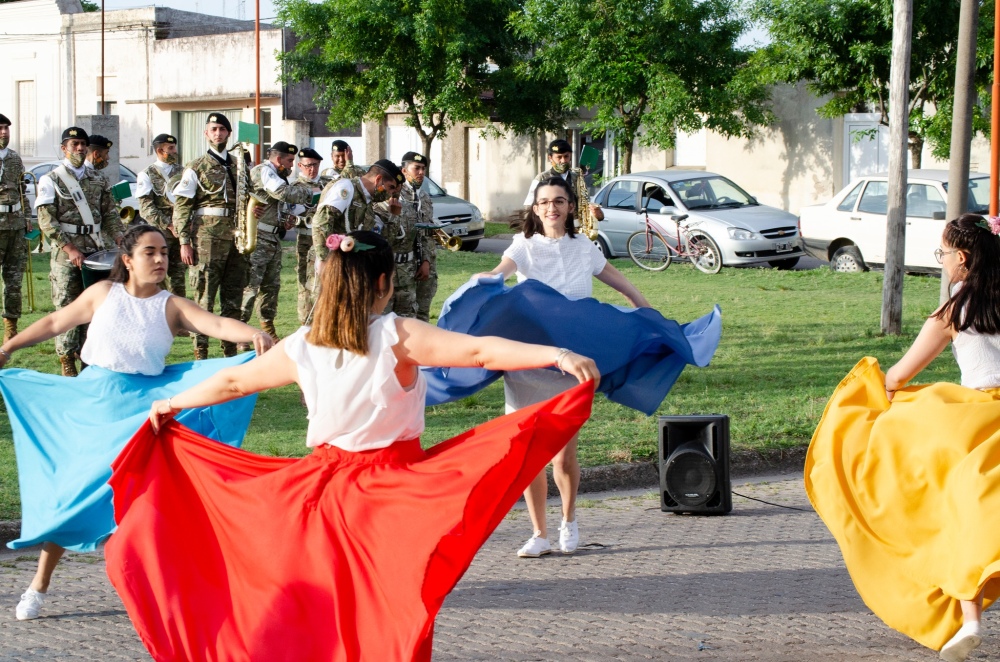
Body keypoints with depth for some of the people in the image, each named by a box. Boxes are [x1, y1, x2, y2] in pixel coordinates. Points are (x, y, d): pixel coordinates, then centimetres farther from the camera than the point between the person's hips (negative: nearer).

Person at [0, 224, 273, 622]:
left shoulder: (171, 307, -1)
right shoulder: (104, 294, 2)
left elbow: (217, 324, -16)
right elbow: (55, 323, 14)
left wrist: (254, 335, -35)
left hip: (142, 408, -1)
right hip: (93, 403, 1)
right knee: (71, 489, 3)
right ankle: (39, 586, 17)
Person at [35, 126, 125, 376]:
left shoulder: (98, 180, 13)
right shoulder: (51, 181, 0)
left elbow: (110, 215, 13)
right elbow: (46, 221, -7)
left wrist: (122, 241, -3)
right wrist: (69, 249, -16)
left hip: (96, 252, 4)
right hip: (65, 254, -4)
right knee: (67, 307, -4)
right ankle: (67, 361, 1)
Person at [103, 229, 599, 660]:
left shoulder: (302, 347, -1)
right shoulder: (397, 337, -15)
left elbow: (233, 381, 12)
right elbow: (481, 351, -24)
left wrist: (171, 405, 28)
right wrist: (557, 356, -28)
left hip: (324, 481, 4)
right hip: (393, 489, -4)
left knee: (323, 606, 16)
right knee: (397, 609, 5)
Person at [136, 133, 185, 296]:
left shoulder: (181, 172, 13)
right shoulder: (147, 174, 0)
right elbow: (146, 208, -7)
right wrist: (169, 225, -15)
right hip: (159, 232, -4)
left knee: (179, 276, 6)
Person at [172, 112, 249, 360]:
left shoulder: (239, 165, 16)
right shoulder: (196, 168, 1)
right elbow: (181, 207, -3)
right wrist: (184, 242, -10)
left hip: (236, 237, 5)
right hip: (207, 236, -5)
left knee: (234, 297, 7)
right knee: (204, 297, -6)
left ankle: (231, 350, 14)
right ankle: (200, 353, -4)